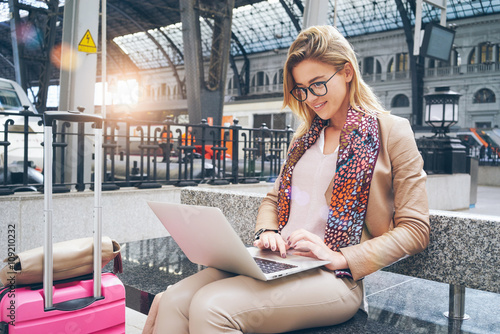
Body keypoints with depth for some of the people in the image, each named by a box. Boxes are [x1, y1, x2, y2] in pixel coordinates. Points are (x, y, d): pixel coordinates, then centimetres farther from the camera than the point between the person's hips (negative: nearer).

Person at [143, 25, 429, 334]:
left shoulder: (392, 132, 3)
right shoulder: (306, 135, 22)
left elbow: (415, 230, -2)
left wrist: (340, 258, -13)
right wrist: (268, 232, 2)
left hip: (335, 279, -5)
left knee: (211, 307, -29)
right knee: (172, 302, -19)